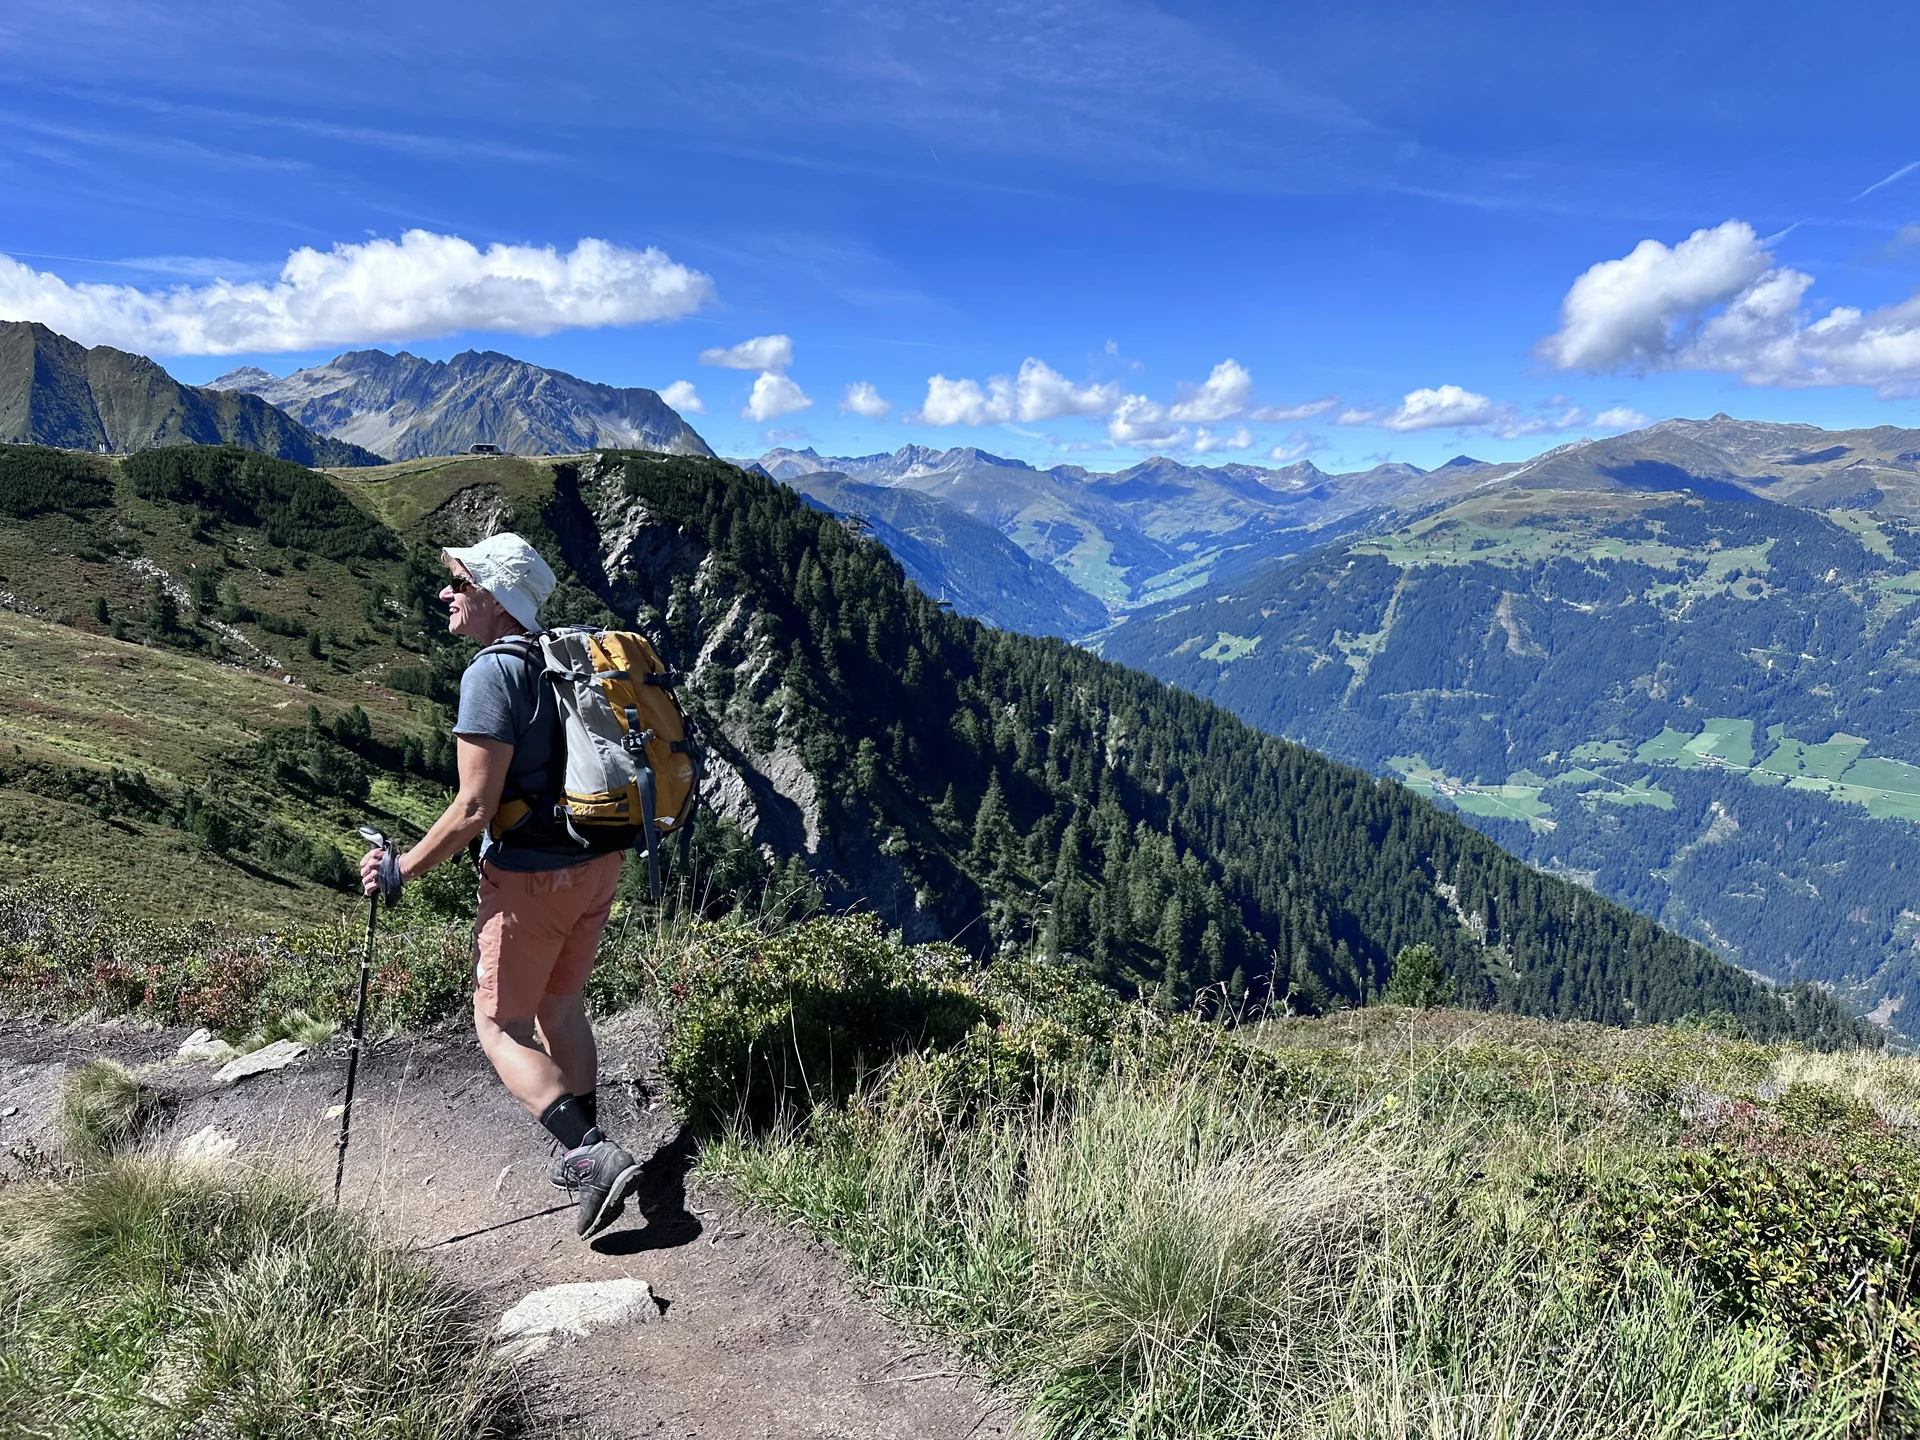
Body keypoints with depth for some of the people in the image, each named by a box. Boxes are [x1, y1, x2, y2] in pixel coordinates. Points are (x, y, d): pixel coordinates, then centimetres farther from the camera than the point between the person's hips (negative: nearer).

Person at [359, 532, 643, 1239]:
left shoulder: (492, 674, -18)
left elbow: (474, 809, -21)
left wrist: (400, 870, -9)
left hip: (532, 878, -8)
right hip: (598, 862, 8)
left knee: (500, 1026, 8)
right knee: (562, 1010, 22)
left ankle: (593, 1155, 0)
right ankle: (587, 1154, 32)